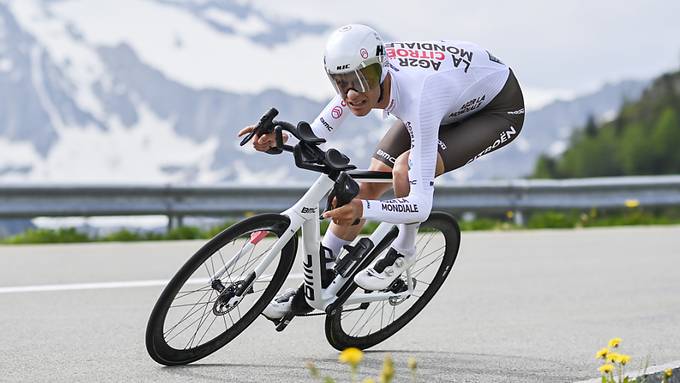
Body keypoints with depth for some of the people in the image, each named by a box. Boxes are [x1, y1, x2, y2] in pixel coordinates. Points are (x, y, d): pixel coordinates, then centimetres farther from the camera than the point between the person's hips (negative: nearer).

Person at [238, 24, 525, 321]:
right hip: (456, 102, 7)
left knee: (405, 169, -31)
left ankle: (403, 251, -4)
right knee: (367, 186, -4)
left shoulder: (417, 99, -42)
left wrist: (362, 209, -57)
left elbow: (421, 205, -42)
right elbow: (317, 133, -7)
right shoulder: (363, 75, -23)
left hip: (500, 109, -7)